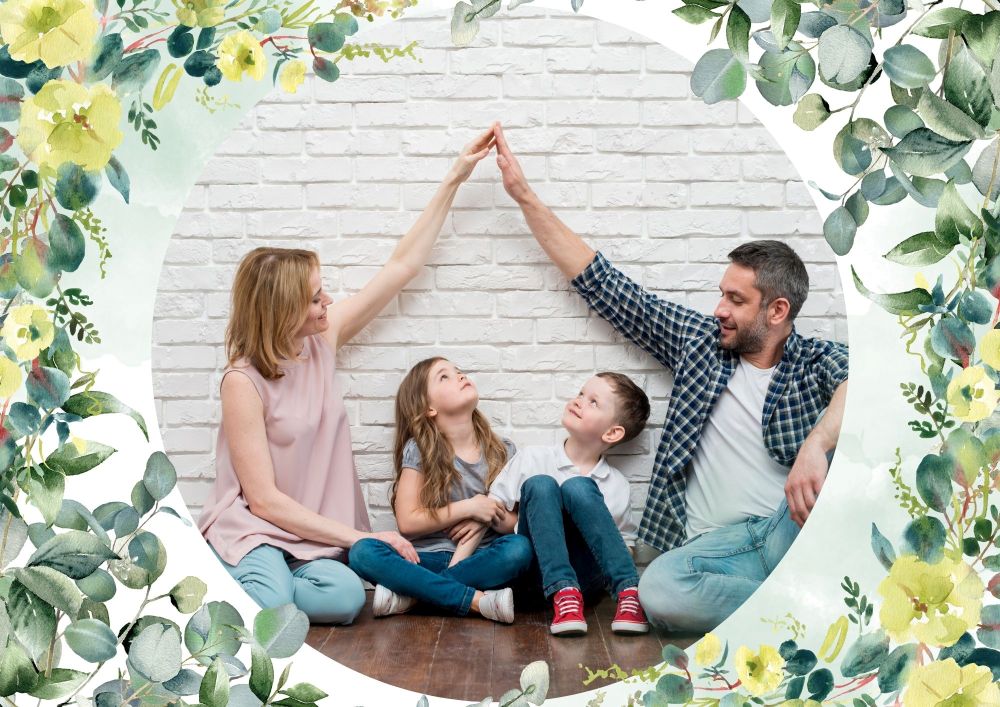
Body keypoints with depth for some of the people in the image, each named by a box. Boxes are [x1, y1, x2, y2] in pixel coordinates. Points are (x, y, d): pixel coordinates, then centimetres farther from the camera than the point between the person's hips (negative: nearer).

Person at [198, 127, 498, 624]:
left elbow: (402, 266, 9)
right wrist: (358, 536, -16)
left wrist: (454, 178, 9)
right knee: (270, 604, -37)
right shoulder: (243, 381, -13)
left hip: (312, 534, 7)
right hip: (251, 529, -6)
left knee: (345, 596, -27)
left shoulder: (322, 338, 3)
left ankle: (248, 586, -4)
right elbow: (264, 499, -14)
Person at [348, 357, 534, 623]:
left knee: (519, 548, -31)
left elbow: (522, 520, 7)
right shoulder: (418, 451, -1)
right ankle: (477, 600, -32)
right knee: (363, 552, -28)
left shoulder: (502, 451, 5)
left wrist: (491, 519, -14)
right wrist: (468, 508, -12)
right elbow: (408, 521, -6)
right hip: (429, 558, -1)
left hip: (479, 560, 1)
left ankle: (412, 593, -25)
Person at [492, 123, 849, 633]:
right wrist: (525, 197, 16)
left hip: (795, 532, -2)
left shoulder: (819, 362, 5)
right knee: (658, 590, -33)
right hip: (720, 542, 2)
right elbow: (601, 283, 16)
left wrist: (817, 444, -42)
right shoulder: (699, 341, 14)